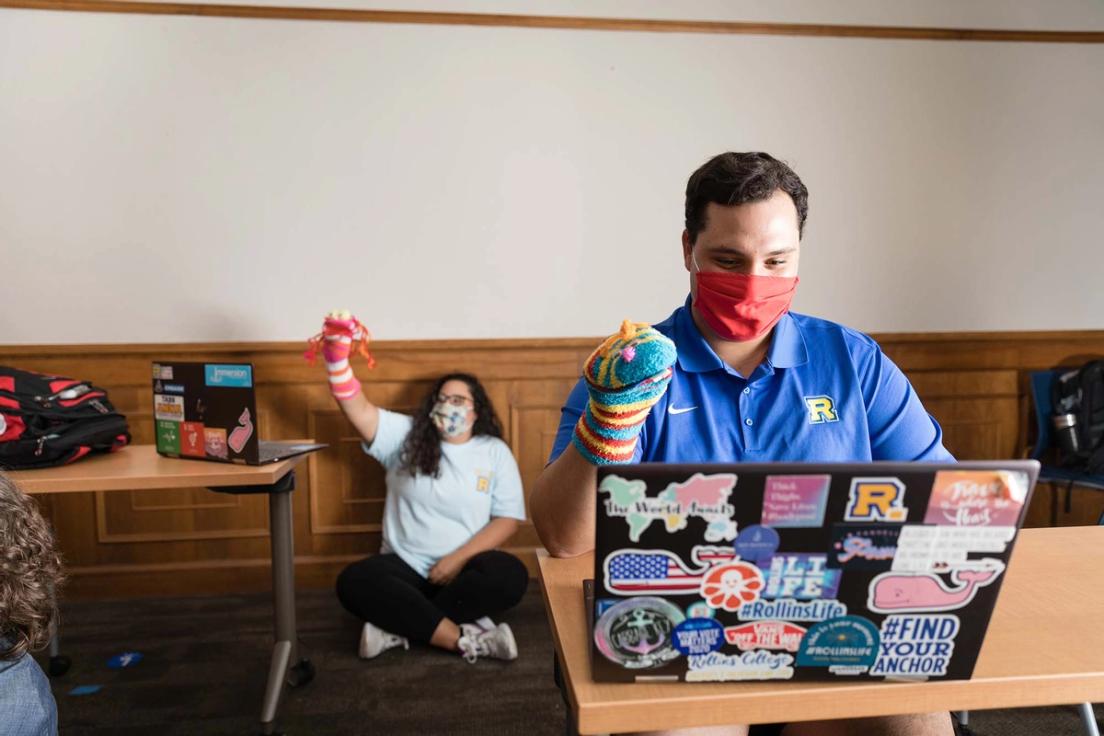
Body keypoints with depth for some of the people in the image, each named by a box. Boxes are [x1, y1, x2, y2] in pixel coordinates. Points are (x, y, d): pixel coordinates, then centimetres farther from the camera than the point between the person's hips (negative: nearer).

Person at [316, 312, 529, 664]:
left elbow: (508, 519, -2)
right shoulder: (406, 436, 5)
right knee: (353, 581, -28)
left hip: (463, 568, 0)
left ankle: (400, 625, -24)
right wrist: (337, 353, -23)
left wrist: (458, 559, -14)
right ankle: (463, 639, -30)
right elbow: (357, 406, -8)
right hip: (405, 567, 1)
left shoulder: (495, 452, 4)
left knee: (510, 575, -31)